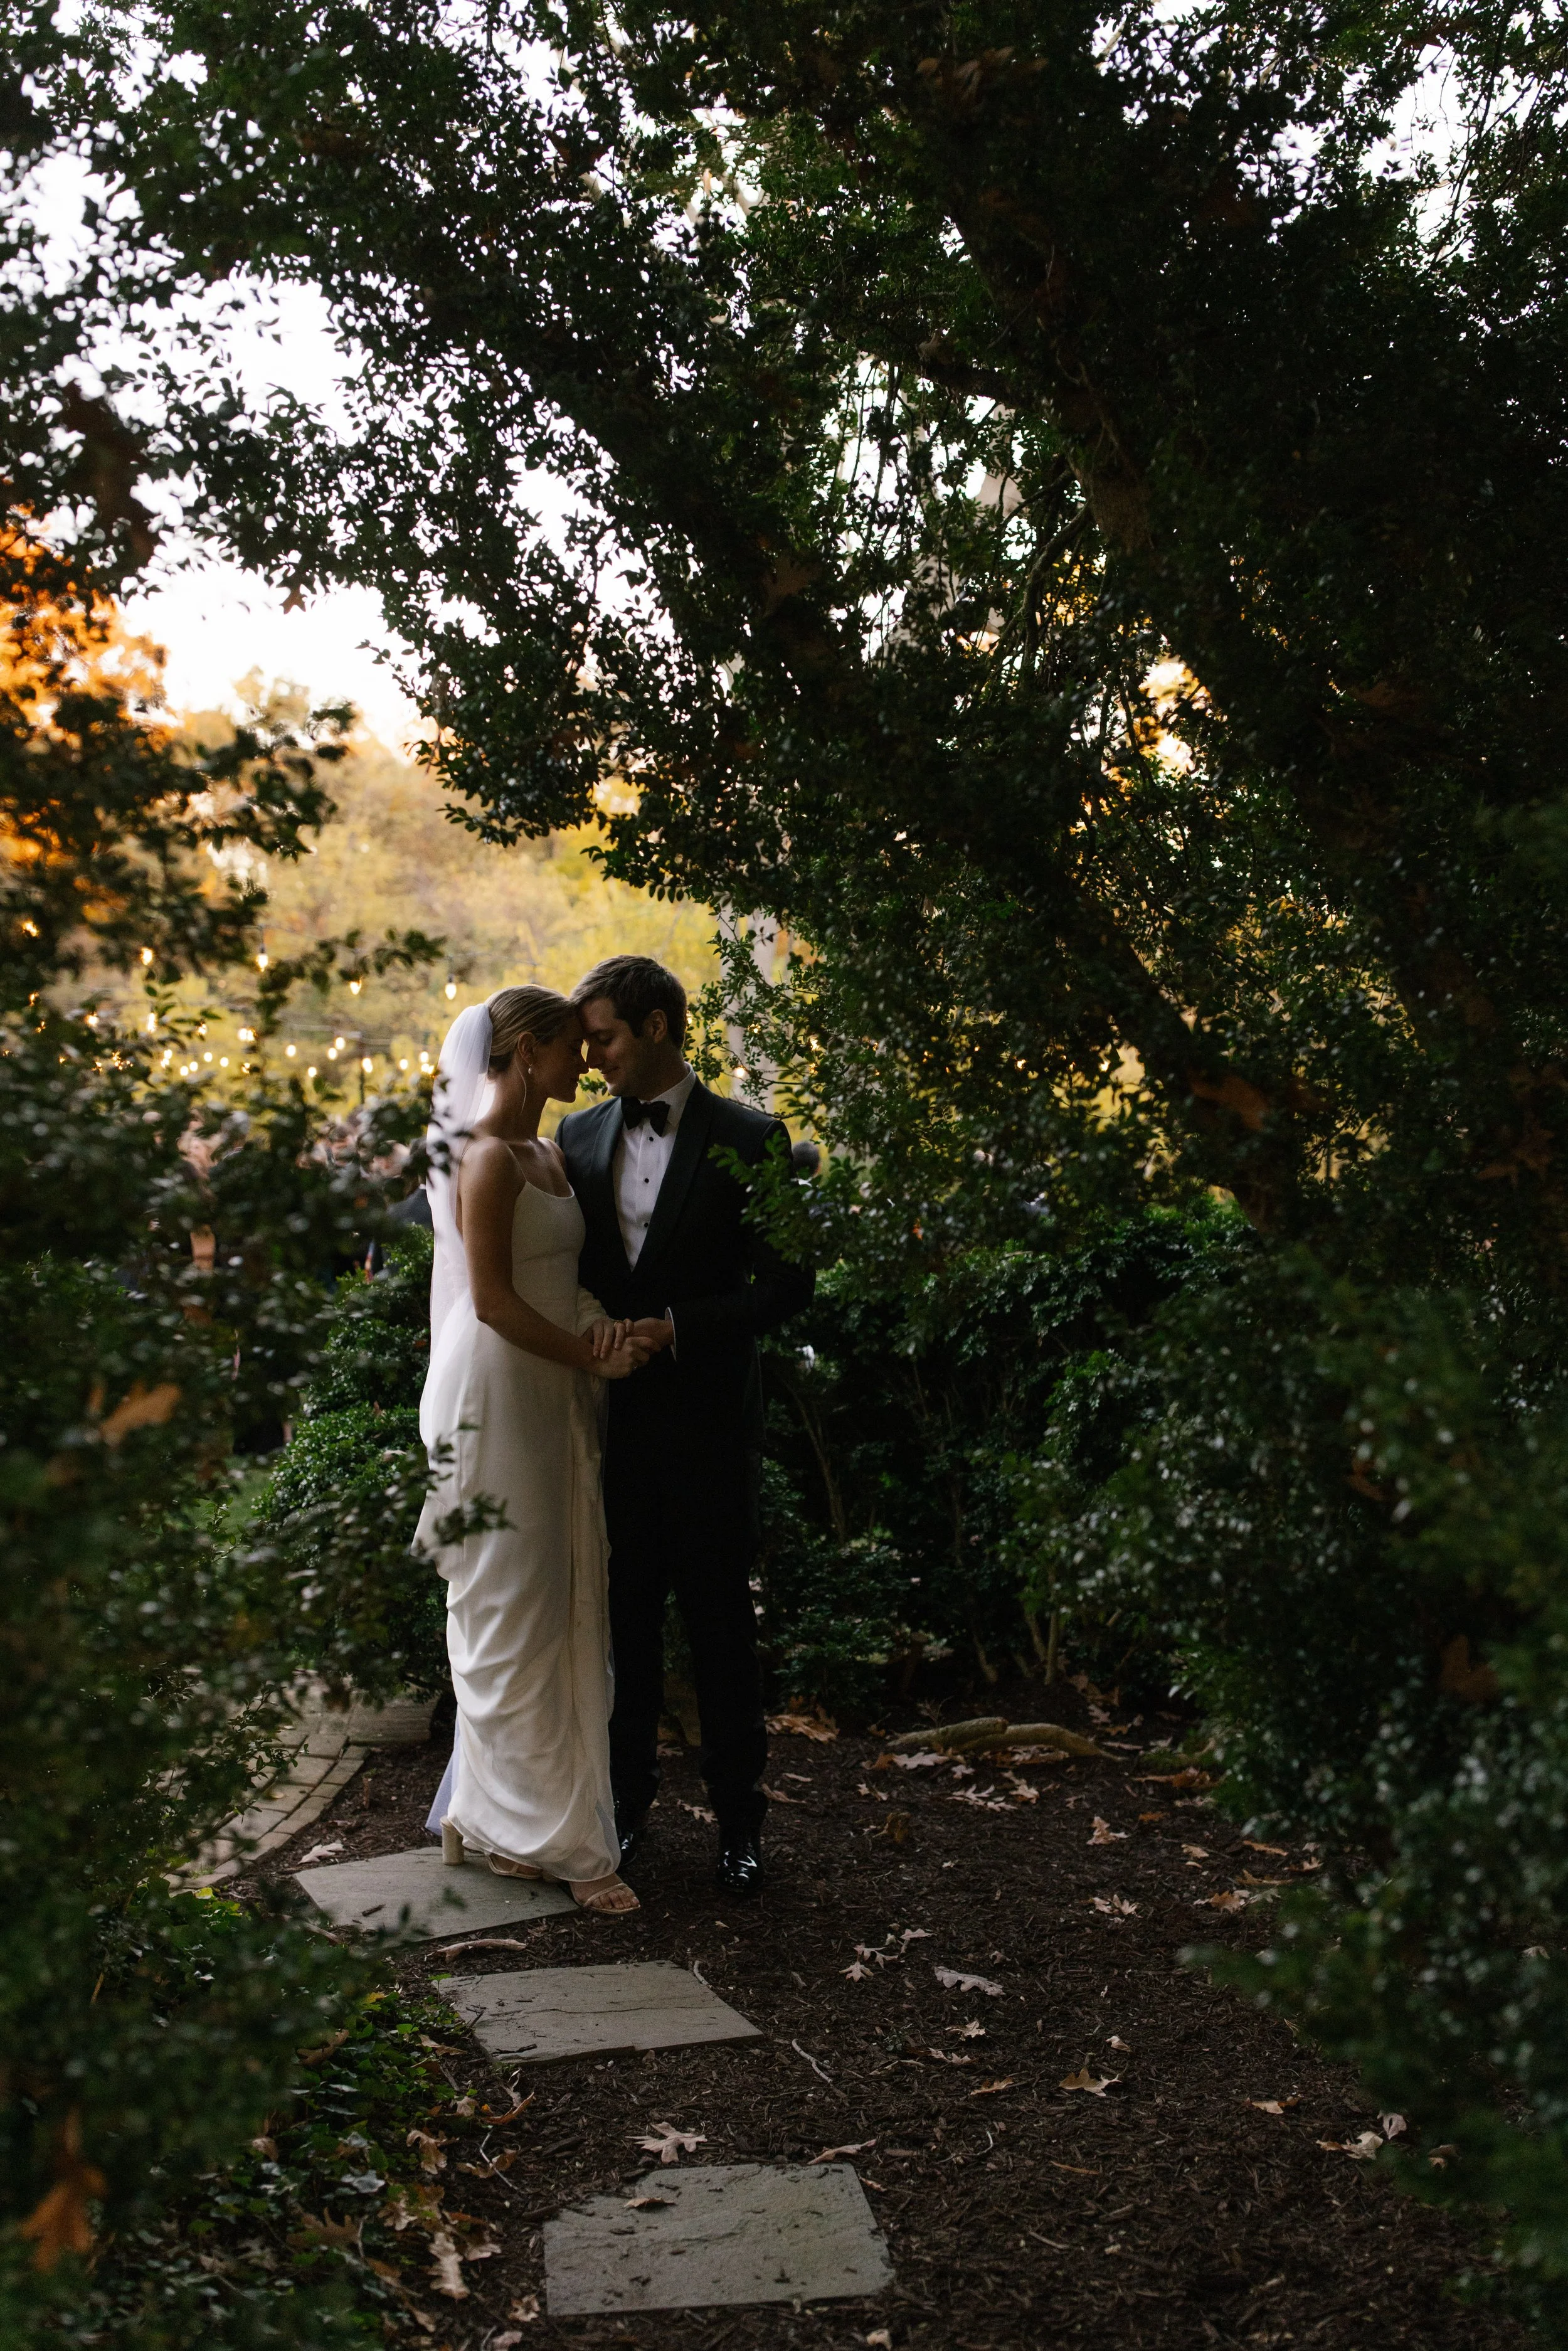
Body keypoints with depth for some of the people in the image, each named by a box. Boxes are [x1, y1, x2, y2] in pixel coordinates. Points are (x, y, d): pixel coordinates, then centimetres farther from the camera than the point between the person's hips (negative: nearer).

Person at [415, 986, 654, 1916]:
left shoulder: (550, 1155, 14)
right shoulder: (489, 1158, -13)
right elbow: (493, 1300, -18)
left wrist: (601, 1331, -6)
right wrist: (593, 1355, -11)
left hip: (553, 1400, 9)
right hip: (500, 1399, -9)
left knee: (558, 1607, 11)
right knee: (514, 1612, -1)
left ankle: (483, 1812, 22)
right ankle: (547, 1837, 8)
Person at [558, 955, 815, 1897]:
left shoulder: (748, 1139, -5)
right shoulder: (582, 1134, 9)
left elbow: (787, 1281, -8)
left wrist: (680, 1327, -17)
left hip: (709, 1418, -4)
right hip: (612, 1413, 4)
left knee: (721, 1618, 5)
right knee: (625, 1614, 11)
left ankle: (739, 1818, 16)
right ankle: (627, 1799, 25)